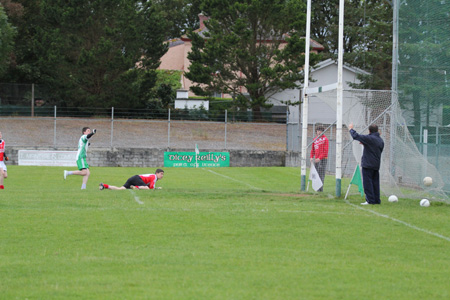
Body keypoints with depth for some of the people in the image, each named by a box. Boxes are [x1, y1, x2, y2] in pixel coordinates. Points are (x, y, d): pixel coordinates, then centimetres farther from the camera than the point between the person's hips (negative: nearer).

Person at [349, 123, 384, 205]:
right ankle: (376, 200, 13)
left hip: (368, 164, -8)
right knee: (375, 182, 12)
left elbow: (356, 136, -12)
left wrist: (351, 129, 8)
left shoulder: (369, 138, -14)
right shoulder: (381, 140, 11)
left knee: (367, 182, -5)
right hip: (376, 164, 8)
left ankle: (370, 200, -9)